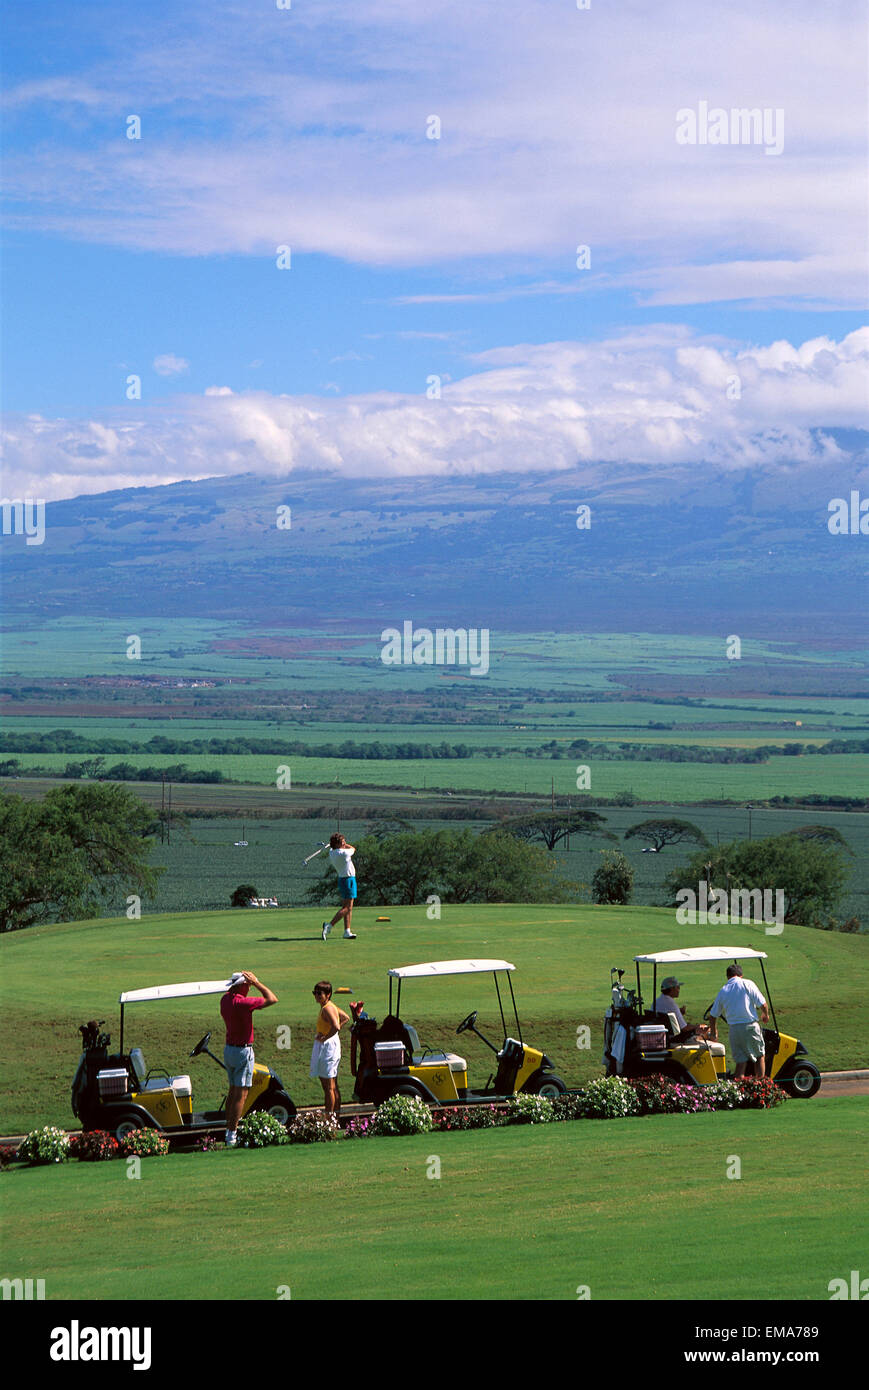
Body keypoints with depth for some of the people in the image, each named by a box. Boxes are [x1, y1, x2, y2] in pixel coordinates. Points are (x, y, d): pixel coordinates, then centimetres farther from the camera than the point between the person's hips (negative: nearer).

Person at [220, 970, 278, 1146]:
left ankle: (229, 1131, 20)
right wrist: (256, 983, -10)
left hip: (228, 1049, 9)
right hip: (243, 1051, -9)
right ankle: (232, 1136, -6)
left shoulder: (225, 1000, 3)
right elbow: (272, 999, -17)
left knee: (233, 1091, 17)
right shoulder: (241, 1002, -22)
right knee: (241, 1094, -5)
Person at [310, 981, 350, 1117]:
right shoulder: (330, 1006, 11)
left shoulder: (327, 1009, -18)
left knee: (328, 1086, -7)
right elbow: (346, 1018, 25)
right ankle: (336, 1116, 20)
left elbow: (336, 1027, -33)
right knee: (333, 1086, 15)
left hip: (327, 1045, -10)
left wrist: (324, 1038, -21)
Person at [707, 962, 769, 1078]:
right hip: (750, 1025, -3)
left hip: (734, 1029, 3)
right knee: (760, 1056, 14)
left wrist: (714, 1030, 32)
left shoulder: (723, 991, 9)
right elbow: (762, 1004, -7)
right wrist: (765, 1015, 15)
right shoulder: (747, 984, -3)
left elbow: (713, 1015, 15)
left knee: (741, 1062, 7)